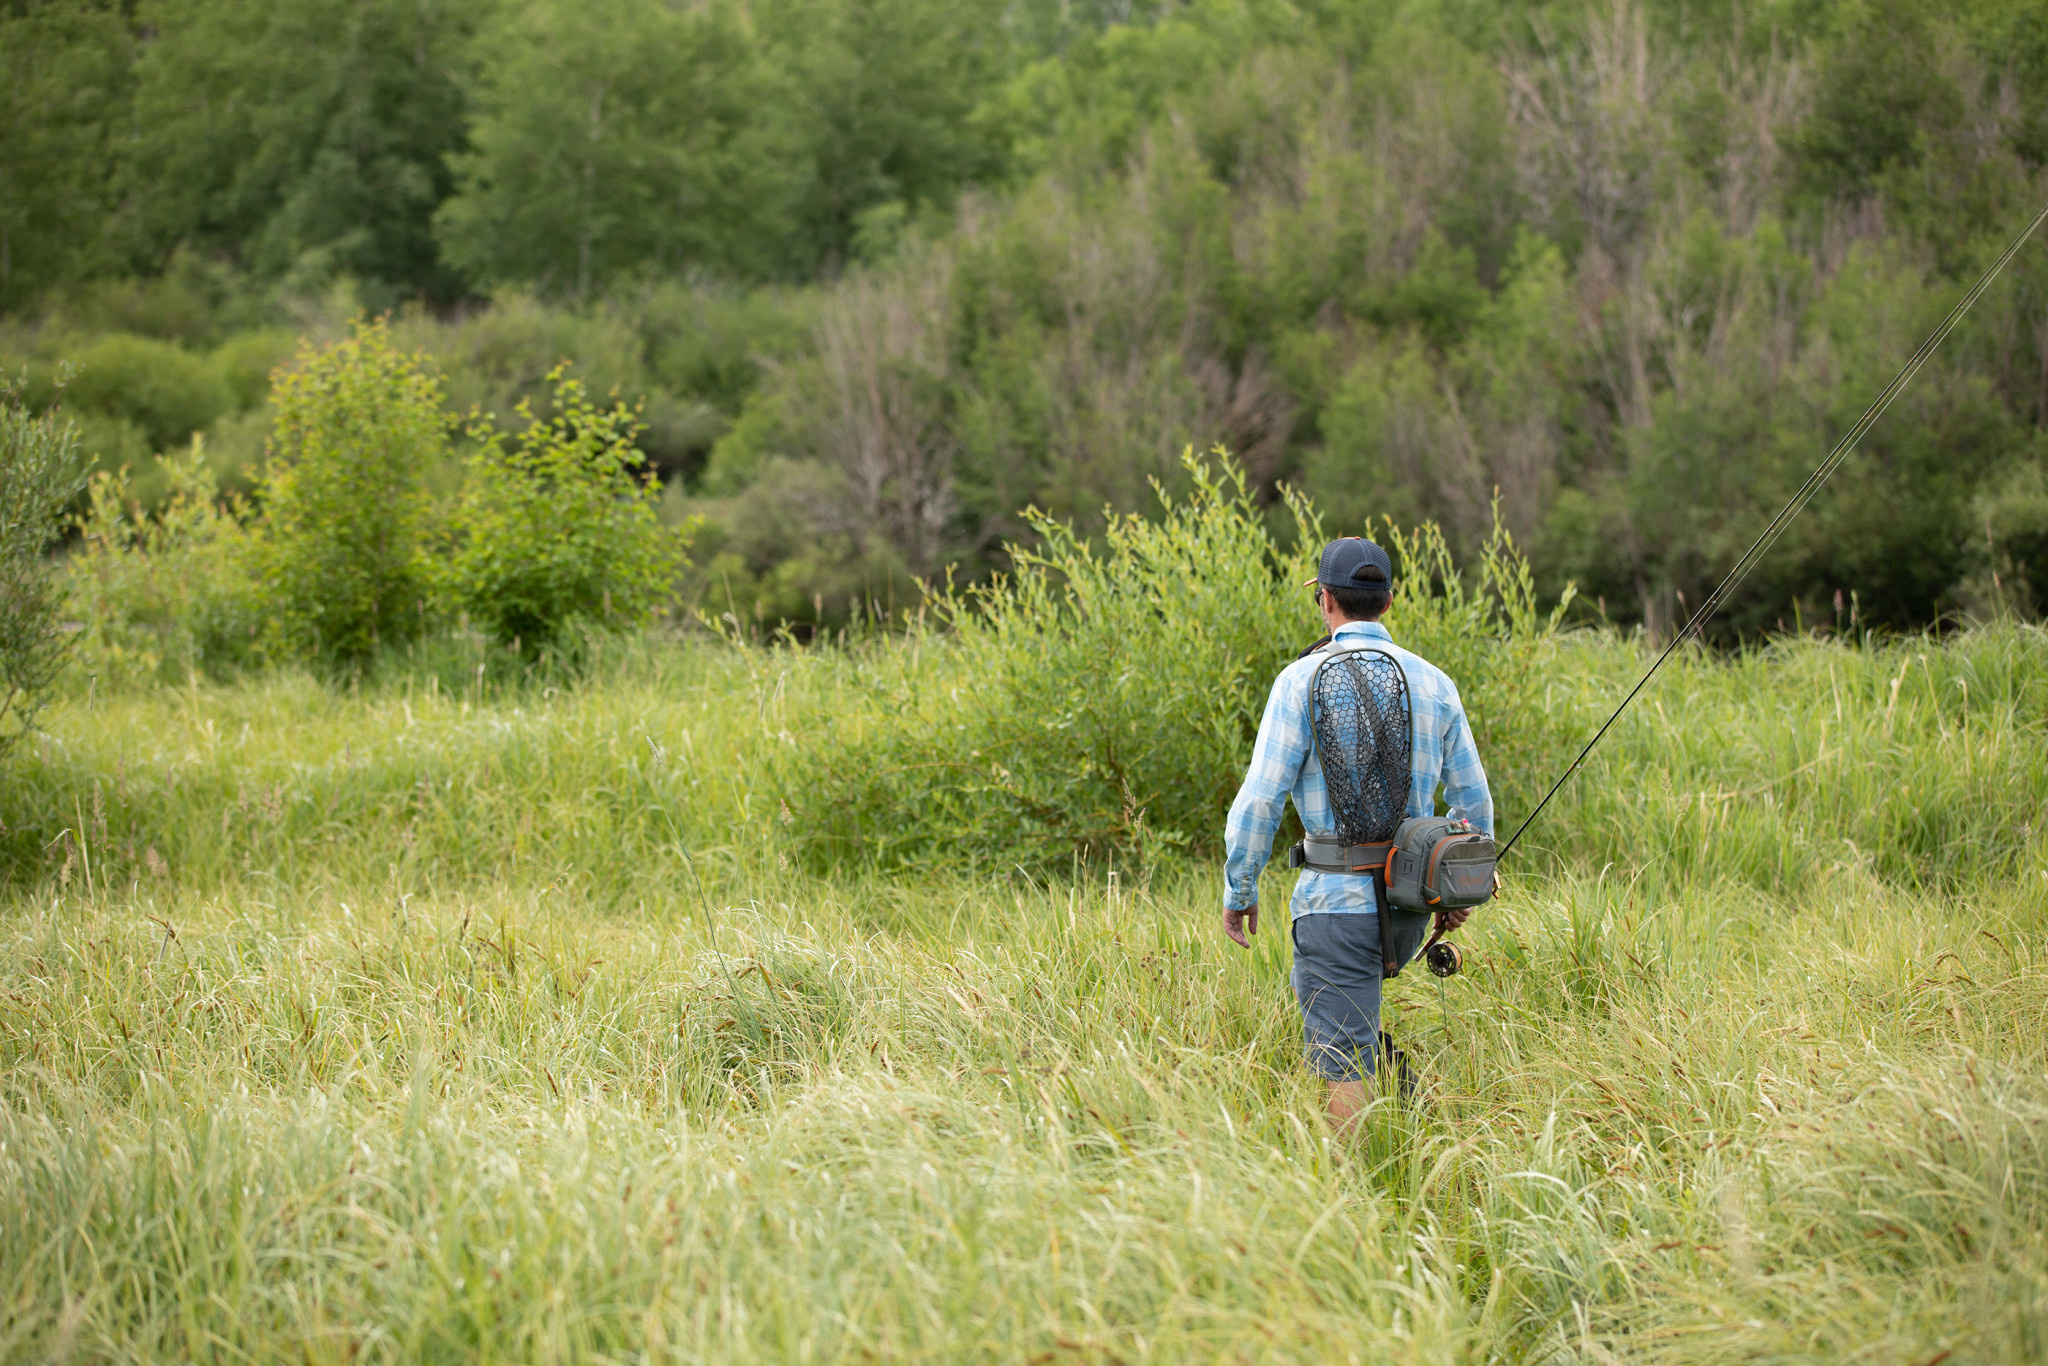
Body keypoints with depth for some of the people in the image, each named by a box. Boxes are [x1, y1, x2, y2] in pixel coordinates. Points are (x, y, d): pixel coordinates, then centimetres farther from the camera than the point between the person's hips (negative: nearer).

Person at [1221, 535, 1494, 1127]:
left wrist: (1238, 890, 1)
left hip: (1339, 899, -5)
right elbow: (1474, 801, 12)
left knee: (1342, 1068, -2)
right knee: (1313, 992, 28)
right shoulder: (1433, 682, 7)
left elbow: (1261, 797, -10)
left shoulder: (1304, 679, -7)